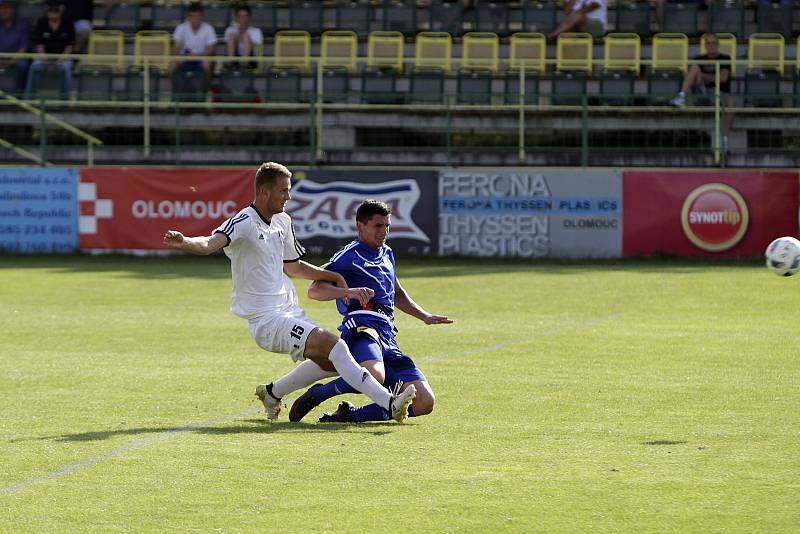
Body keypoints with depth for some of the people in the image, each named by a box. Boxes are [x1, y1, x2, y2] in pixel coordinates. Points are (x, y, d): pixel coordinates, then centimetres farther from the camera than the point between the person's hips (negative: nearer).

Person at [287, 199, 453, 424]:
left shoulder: (387, 254, 29)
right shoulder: (349, 256, 6)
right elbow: (314, 291, -6)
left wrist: (425, 317, 40)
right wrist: (347, 292, -22)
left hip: (388, 336, 8)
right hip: (363, 326, -8)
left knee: (425, 402, -9)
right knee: (374, 375, -42)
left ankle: (350, 414, -5)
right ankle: (315, 395, -16)